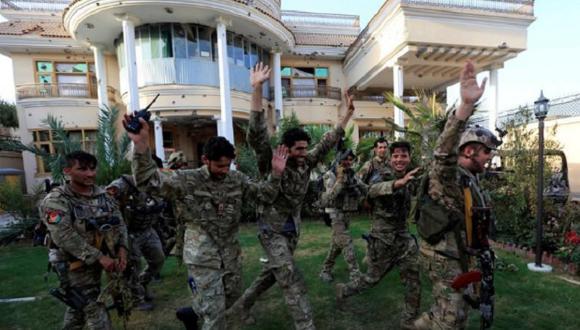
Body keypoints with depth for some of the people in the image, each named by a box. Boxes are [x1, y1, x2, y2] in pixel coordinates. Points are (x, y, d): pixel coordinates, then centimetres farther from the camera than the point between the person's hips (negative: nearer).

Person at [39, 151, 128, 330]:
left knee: (79, 306, 24)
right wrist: (99, 257, -26)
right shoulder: (56, 201, -15)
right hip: (74, 265, -5)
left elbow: (119, 223, 4)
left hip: (95, 262, 6)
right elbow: (65, 237, -24)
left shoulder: (103, 195, 2)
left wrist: (122, 249, -11)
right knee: (96, 311, 0)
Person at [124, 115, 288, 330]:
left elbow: (265, 195, -1)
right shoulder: (187, 180, -14)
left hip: (232, 256, 5)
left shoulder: (238, 179, -4)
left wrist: (276, 174, -18)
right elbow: (148, 181, -23)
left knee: (232, 303, 24)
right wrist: (141, 145, -39)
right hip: (203, 259, -5)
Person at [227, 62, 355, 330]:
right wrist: (257, 89, -38)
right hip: (272, 230, -6)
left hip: (292, 229, 7)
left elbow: (328, 141, 3)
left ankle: (241, 306, 42)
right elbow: (257, 134, -30)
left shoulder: (306, 163, -2)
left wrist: (348, 114, -1)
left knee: (272, 273, 20)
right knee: (293, 282, -7)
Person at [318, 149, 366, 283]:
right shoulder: (331, 175, -13)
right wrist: (340, 179, -30)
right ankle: (356, 276, -3)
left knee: (337, 244, 15)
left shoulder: (352, 174, 6)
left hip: (347, 214, 7)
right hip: (336, 214, -7)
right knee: (347, 244, -12)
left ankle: (325, 271, 31)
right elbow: (330, 197, -24)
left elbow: (366, 191, 6)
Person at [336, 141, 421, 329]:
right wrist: (399, 182, -57)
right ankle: (343, 290, 38)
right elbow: (373, 190, -41)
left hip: (404, 237, 5)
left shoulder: (411, 180, 5)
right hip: (382, 239, -5)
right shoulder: (382, 177, -15)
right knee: (372, 279, 11)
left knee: (414, 280, 4)